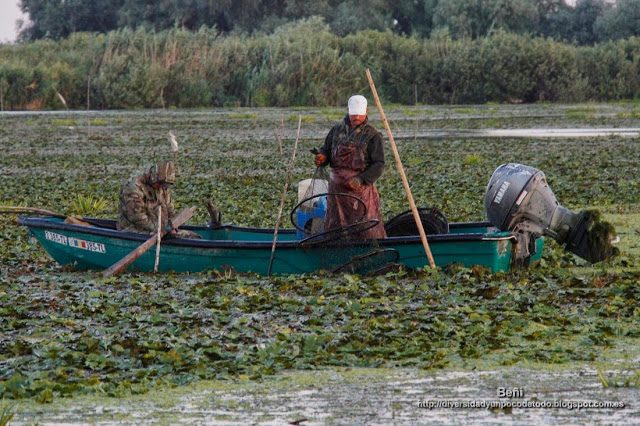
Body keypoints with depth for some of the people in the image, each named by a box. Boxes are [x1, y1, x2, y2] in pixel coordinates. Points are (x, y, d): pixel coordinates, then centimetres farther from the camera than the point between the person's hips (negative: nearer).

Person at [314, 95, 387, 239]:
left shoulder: (372, 135, -5)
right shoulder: (337, 129, 10)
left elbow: (378, 165, -9)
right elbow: (326, 149, 21)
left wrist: (362, 180, -22)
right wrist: (322, 157, -4)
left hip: (361, 188, -5)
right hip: (337, 187, 5)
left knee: (367, 228, -5)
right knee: (334, 226, 10)